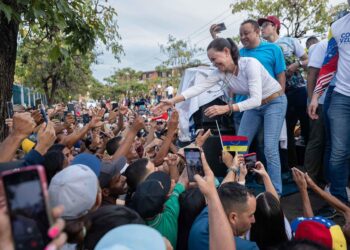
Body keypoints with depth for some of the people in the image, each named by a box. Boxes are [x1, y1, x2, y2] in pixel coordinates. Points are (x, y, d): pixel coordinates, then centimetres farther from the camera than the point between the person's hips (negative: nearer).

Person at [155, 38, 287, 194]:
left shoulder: (250, 64, -31)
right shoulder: (221, 72, -13)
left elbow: (256, 99, -36)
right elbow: (199, 87, -20)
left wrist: (226, 108, -45)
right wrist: (173, 101, -31)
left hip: (274, 102, -6)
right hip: (254, 105, 6)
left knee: (270, 149, -13)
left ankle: (275, 193, 1)